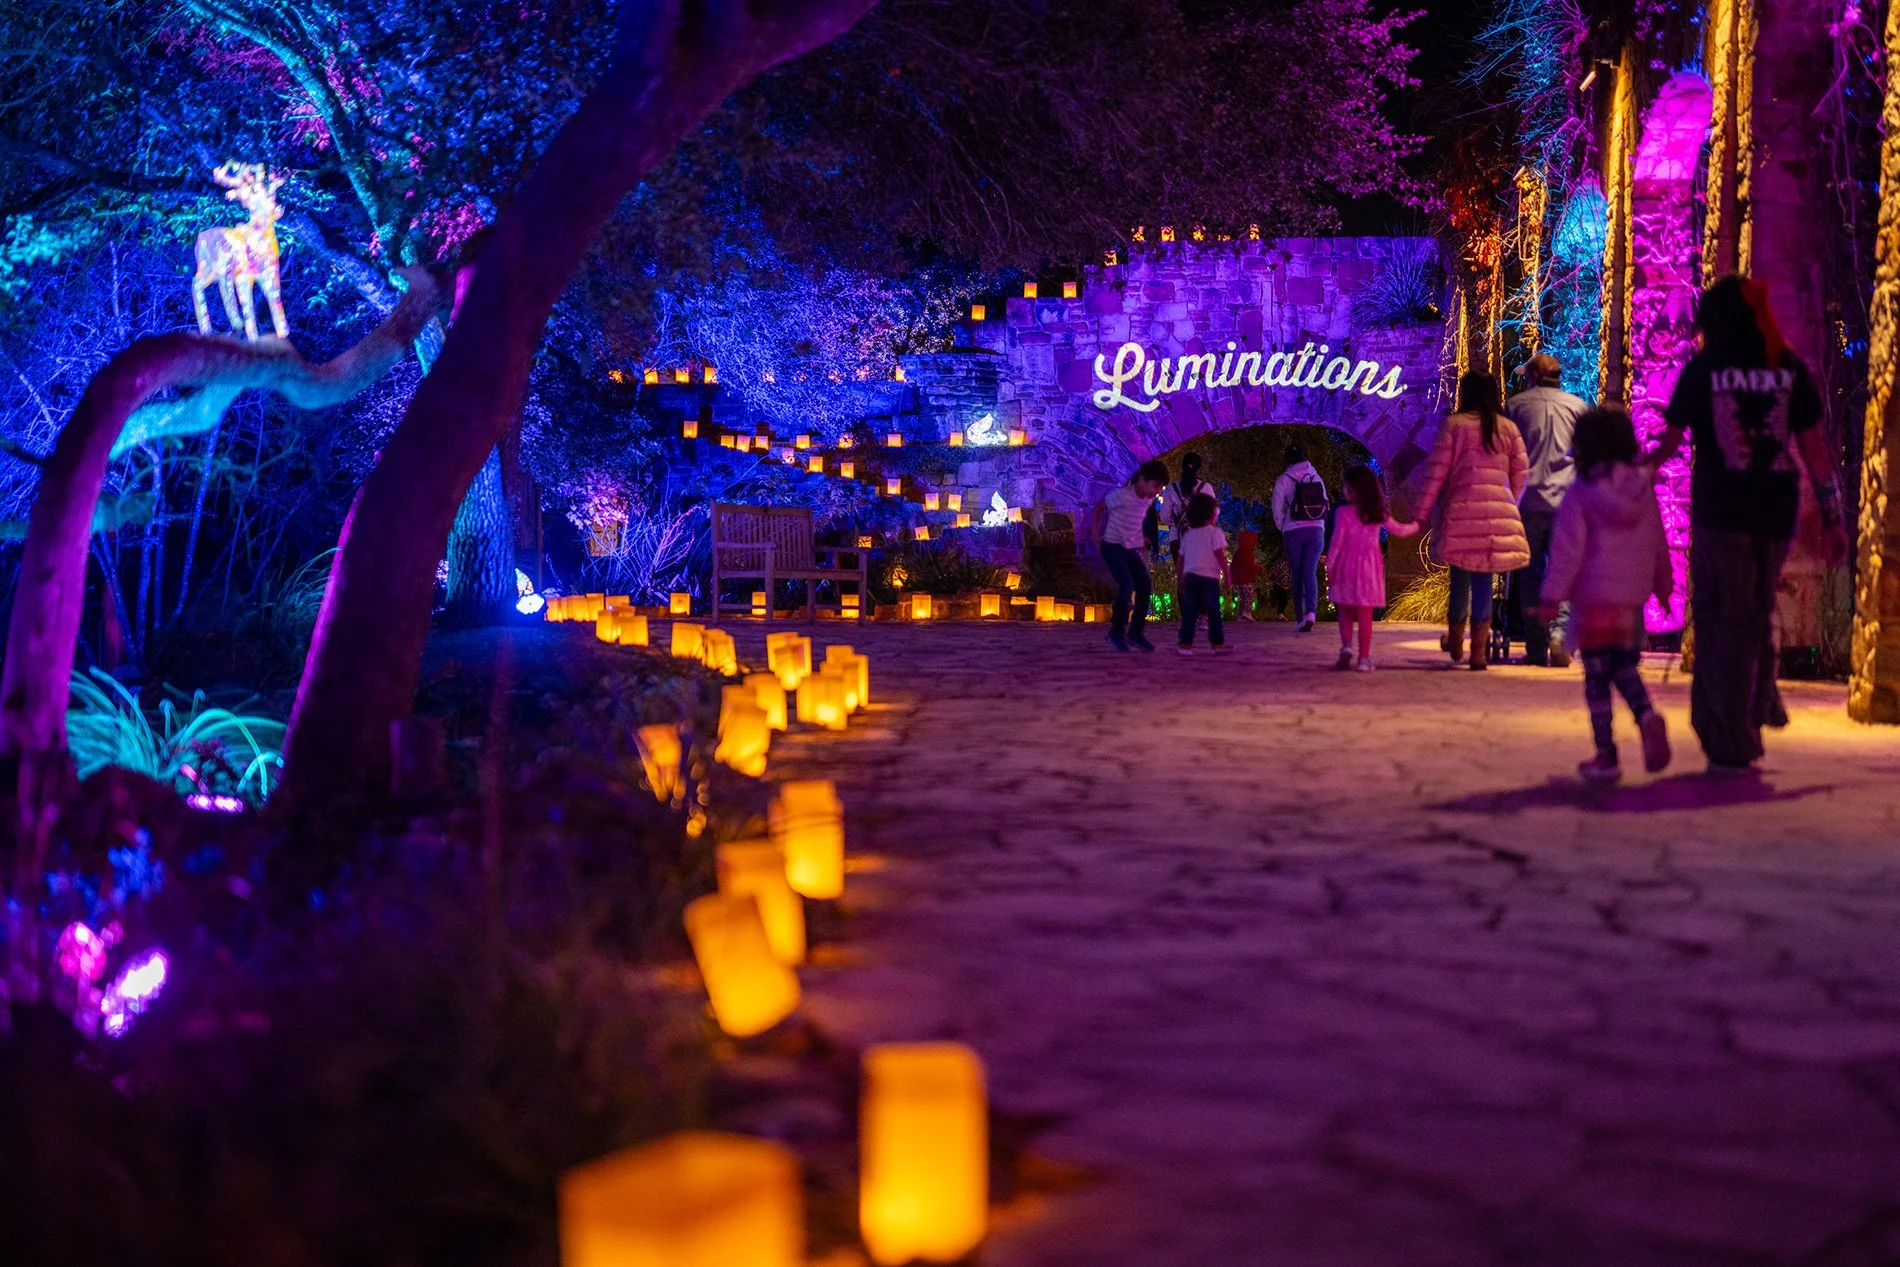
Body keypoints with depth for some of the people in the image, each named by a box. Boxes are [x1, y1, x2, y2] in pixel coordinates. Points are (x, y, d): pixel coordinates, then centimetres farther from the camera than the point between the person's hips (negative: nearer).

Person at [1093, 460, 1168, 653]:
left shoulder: (1149, 498, 0)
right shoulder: (1123, 494, -20)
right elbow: (1100, 507, -8)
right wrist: (1096, 532, -4)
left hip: (1132, 549, 7)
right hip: (1112, 547, -7)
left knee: (1144, 585, -3)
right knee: (1127, 586, -20)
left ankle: (1135, 632, 9)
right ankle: (1117, 631, -6)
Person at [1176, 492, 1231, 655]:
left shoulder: (1187, 535, 13)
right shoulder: (1215, 533, -4)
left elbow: (1181, 558, 16)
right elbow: (1220, 555, -11)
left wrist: (1181, 579, 22)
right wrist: (1227, 574, -5)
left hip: (1190, 576, 5)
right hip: (1209, 578, -5)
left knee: (1189, 612, 4)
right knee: (1213, 611, 4)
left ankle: (1185, 643, -1)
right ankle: (1217, 643, 8)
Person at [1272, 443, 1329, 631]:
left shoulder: (1283, 480, -2)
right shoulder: (1316, 477, 8)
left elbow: (1277, 509, -3)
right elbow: (1325, 504, 10)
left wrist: (1281, 529, 12)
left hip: (1293, 531, -2)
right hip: (1316, 530, 2)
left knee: (1297, 574, 8)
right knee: (1310, 572, -3)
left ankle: (1300, 617, 8)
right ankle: (1311, 612, -25)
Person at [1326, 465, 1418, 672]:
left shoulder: (1344, 512, -7)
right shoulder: (1378, 514, 3)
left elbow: (1336, 541, -8)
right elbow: (1399, 530, 15)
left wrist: (1329, 566, -2)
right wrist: (1415, 527, 35)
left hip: (1347, 564, -2)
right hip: (1369, 565, 2)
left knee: (1345, 611, 10)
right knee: (1365, 613, 3)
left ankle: (1346, 646, -11)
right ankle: (1364, 658, 2)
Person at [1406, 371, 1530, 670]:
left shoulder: (1453, 424, 2)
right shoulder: (1508, 428, 11)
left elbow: (1436, 473, -2)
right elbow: (1522, 475, 9)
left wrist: (1420, 514, 0)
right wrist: (1515, 507, 18)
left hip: (1462, 508, -2)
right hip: (1500, 510, 2)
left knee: (1460, 575, 10)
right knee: (1484, 579, 5)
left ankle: (1455, 640, 22)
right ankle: (1479, 650, 4)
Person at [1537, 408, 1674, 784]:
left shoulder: (1580, 494, -9)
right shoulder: (1644, 489, 4)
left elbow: (1567, 550, -12)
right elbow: (1658, 543, 13)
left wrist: (1552, 596, -9)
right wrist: (1663, 585, 25)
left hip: (1594, 599, -4)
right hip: (1632, 597, 4)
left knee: (1597, 677, 3)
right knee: (1625, 668, 18)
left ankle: (1605, 755, 5)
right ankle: (1648, 717, -10)